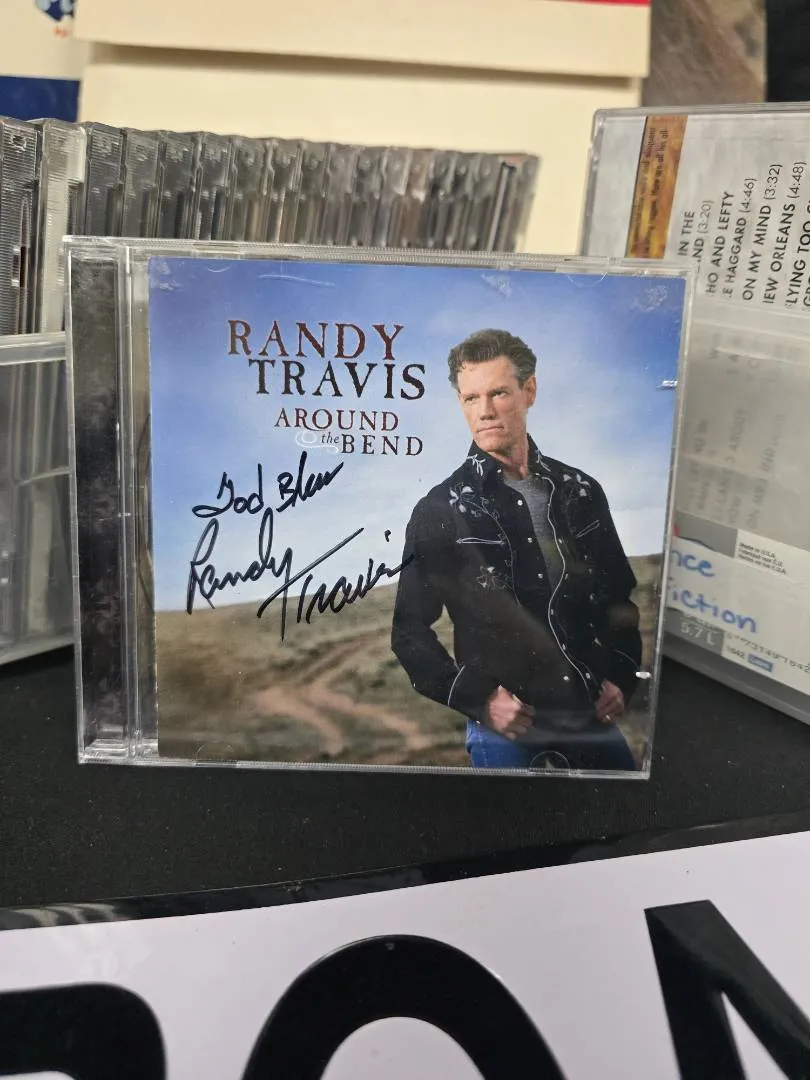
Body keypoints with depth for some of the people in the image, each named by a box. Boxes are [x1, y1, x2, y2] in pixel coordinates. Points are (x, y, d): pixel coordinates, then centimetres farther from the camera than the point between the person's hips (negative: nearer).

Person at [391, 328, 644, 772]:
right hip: (508, 728, -3)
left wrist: (622, 677, 3)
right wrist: (478, 700, -13)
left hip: (596, 719, 3)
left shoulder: (580, 492, 3)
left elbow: (619, 597, 13)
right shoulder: (440, 511, -7)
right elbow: (410, 631, -4)